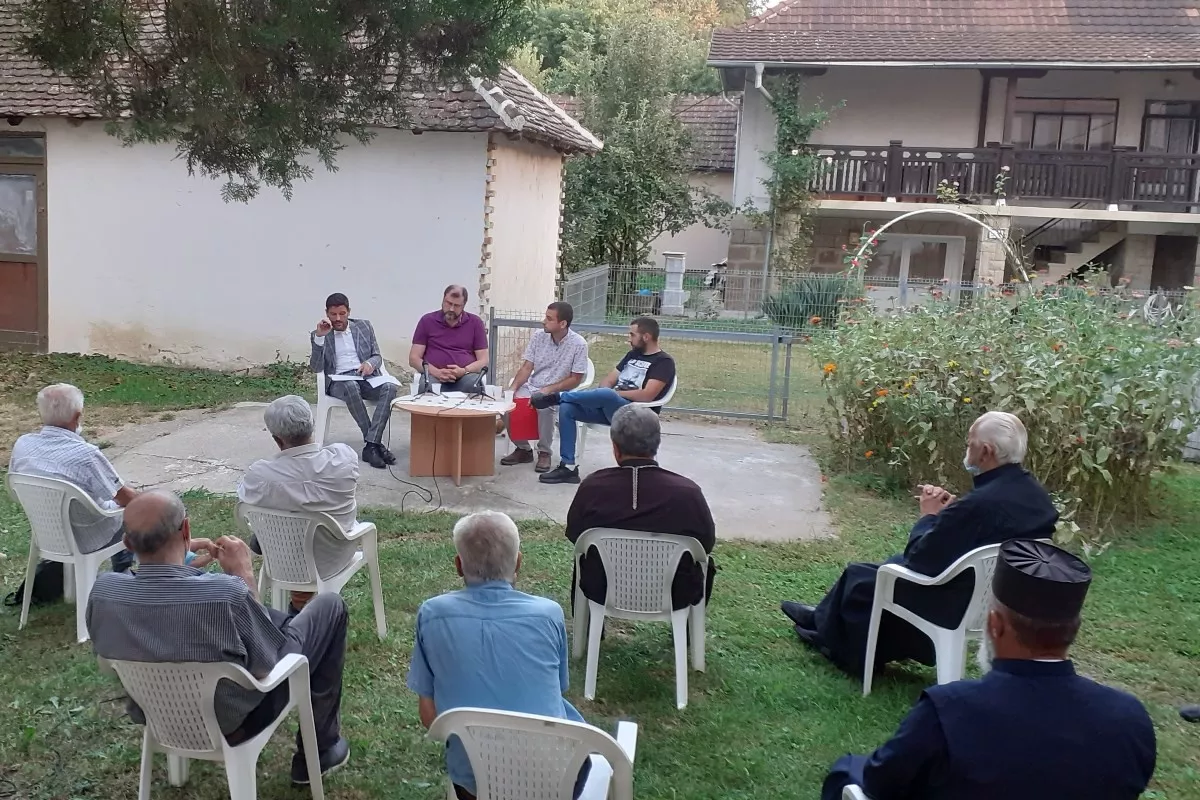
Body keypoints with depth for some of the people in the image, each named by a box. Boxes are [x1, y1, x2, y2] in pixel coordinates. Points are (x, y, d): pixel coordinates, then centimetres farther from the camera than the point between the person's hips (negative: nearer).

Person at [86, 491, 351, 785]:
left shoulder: (101, 592, -21)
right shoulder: (225, 593, -37)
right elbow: (271, 663, -19)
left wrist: (181, 568, -1)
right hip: (234, 723, -5)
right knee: (329, 606, 11)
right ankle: (319, 749, 22)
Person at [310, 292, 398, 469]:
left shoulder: (364, 326, 15)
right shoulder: (319, 335, 9)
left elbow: (378, 356, 14)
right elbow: (316, 368, -3)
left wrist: (371, 363, -12)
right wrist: (319, 337, -15)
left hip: (366, 377, 3)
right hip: (339, 381, -2)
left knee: (389, 387, -31)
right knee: (351, 387, -39)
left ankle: (370, 445, -35)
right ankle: (377, 443, -30)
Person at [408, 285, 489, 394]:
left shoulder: (475, 323, 13)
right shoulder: (427, 321, 12)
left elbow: (483, 360, 10)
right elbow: (413, 358, 8)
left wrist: (464, 371, -11)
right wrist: (436, 372, -11)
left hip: (466, 376, 1)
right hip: (434, 375, -1)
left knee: (475, 386, -35)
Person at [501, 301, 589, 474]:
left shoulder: (578, 344, -11)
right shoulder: (538, 336, 1)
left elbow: (575, 379, -10)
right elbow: (526, 367, 2)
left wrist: (548, 390, -20)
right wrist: (513, 388, -16)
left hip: (558, 392, -4)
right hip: (532, 386, 5)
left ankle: (544, 453, -14)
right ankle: (523, 449, 0)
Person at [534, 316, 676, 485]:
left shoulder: (664, 362, -5)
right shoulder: (633, 354, 20)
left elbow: (646, 395, -17)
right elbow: (609, 380, 19)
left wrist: (615, 393, -8)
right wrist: (602, 394, -4)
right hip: (609, 407, 8)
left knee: (606, 395, -38)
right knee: (567, 408, -12)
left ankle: (557, 396, -17)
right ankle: (568, 467, -14)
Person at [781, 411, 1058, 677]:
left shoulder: (979, 503, -33)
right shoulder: (1035, 494, -5)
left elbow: (920, 559, -23)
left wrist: (929, 515, -6)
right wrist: (949, 510, -1)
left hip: (957, 602, -8)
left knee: (859, 577, 12)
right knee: (897, 562, 27)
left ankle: (827, 635, 40)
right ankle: (823, 620, 39)